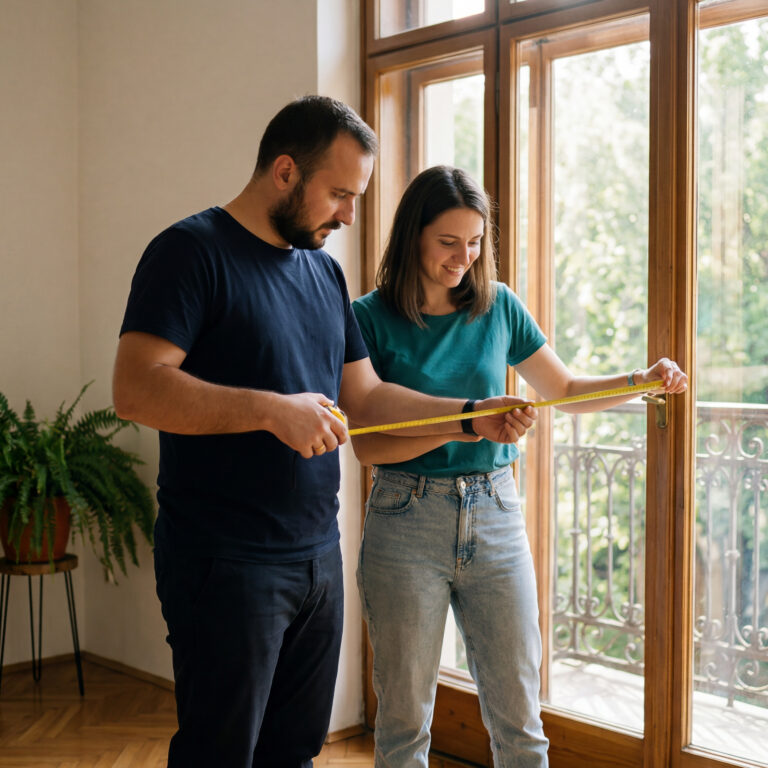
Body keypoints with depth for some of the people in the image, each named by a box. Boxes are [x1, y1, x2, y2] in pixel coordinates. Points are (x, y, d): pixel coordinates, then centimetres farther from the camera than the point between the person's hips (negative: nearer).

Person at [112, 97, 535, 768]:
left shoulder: (325, 271, 14)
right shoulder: (193, 251, -10)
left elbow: (365, 396, 17)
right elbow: (136, 389, -21)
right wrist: (271, 410, -27)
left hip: (318, 556, 8)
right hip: (226, 563, -7)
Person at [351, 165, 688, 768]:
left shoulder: (498, 307, 6)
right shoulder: (372, 319, -5)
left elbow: (564, 390, 14)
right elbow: (367, 443, -11)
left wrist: (640, 381, -3)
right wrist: (467, 423, -22)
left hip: (496, 515, 3)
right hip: (407, 521, -3)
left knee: (518, 717, 7)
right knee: (405, 719, 7)